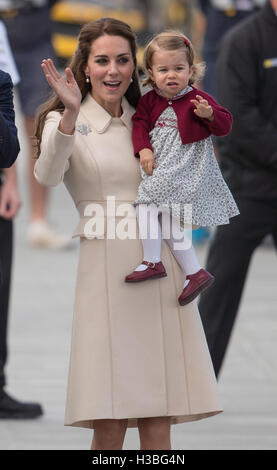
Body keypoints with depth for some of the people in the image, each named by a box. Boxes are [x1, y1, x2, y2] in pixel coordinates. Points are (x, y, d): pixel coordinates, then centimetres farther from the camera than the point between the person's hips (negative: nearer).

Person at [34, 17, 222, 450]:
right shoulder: (64, 120, 2)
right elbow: (48, 176, -19)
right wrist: (70, 113, -34)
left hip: (160, 274, 4)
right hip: (105, 273, -4)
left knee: (159, 422, 1)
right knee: (109, 425, -8)